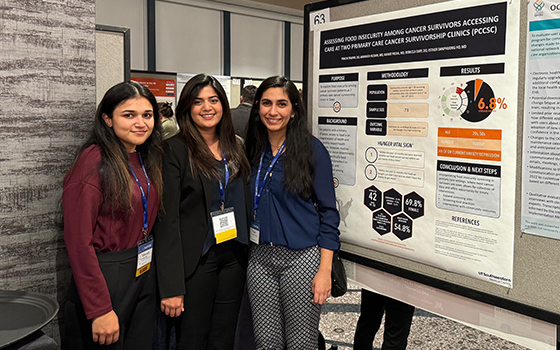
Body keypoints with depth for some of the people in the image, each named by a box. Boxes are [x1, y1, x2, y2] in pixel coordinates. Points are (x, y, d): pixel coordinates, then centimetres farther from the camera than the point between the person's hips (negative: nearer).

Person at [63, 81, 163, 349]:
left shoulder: (147, 158, 6)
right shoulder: (94, 162, -17)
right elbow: (78, 241, -19)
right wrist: (100, 310, -20)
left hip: (144, 275, 7)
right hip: (106, 277, -7)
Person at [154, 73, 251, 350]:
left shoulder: (235, 147, 8)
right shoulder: (175, 149, -10)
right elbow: (167, 219, -14)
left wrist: (246, 250, 6)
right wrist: (171, 286, -17)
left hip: (234, 256, 5)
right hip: (195, 259, -5)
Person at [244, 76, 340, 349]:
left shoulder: (311, 149, -7)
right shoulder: (252, 150, 6)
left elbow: (328, 211, -7)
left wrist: (325, 270, -11)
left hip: (301, 256, -4)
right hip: (259, 256, 4)